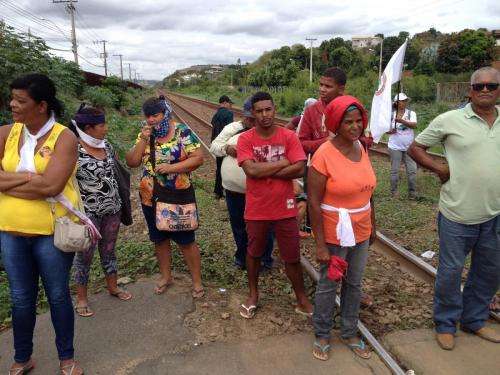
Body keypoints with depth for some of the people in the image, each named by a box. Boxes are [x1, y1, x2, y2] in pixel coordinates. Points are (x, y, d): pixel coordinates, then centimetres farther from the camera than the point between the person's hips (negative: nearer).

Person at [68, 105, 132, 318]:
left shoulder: (106, 145, 2)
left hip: (112, 208, 6)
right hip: (88, 212, -6)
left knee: (109, 249, 19)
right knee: (85, 255, 8)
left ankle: (112, 287, 36)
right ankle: (81, 297, 25)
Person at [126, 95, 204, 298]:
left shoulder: (182, 132, -10)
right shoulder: (144, 135, 4)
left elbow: (198, 158, -16)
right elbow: (131, 162, -1)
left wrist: (171, 168, -23)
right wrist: (143, 140, -13)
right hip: (151, 198, 5)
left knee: (186, 240, 4)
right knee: (159, 238, 17)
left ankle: (197, 280, 18)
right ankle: (166, 276, 35)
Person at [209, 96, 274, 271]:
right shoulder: (232, 128, 5)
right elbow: (214, 147, 8)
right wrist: (226, 148, -13)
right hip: (234, 189, 4)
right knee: (238, 225, 18)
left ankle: (265, 259, 29)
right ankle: (242, 256, 39)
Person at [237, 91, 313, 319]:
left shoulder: (289, 137, -6)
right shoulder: (245, 139, -8)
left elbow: (299, 169, -16)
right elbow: (251, 170, -21)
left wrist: (265, 171, -17)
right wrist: (282, 163, -15)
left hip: (285, 208, 0)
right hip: (256, 210, 0)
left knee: (292, 257, 10)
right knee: (254, 253, 19)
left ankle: (302, 299, 30)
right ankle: (253, 294, 40)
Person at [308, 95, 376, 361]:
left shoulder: (361, 148, 0)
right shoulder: (324, 154, -20)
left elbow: (366, 191, 10)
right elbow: (313, 203, -19)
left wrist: (372, 226, 13)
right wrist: (320, 245, -19)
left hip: (360, 231, 6)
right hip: (335, 234, -6)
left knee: (354, 283, 20)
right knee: (328, 285, 12)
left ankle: (350, 334, 41)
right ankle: (321, 335, 35)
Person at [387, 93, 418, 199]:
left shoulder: (411, 113, -4)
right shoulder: (391, 114, -3)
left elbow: (414, 125, -21)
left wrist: (401, 120, -35)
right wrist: (390, 131, -18)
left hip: (409, 147, 1)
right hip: (395, 147, -1)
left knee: (412, 170, 2)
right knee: (394, 170, 6)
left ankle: (412, 191, 14)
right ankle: (393, 191, 17)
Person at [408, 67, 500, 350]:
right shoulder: (450, 120, -8)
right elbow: (415, 148, -2)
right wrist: (441, 169, -12)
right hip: (458, 214, -5)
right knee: (451, 271, 7)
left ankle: (474, 320, 39)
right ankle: (446, 324, 28)